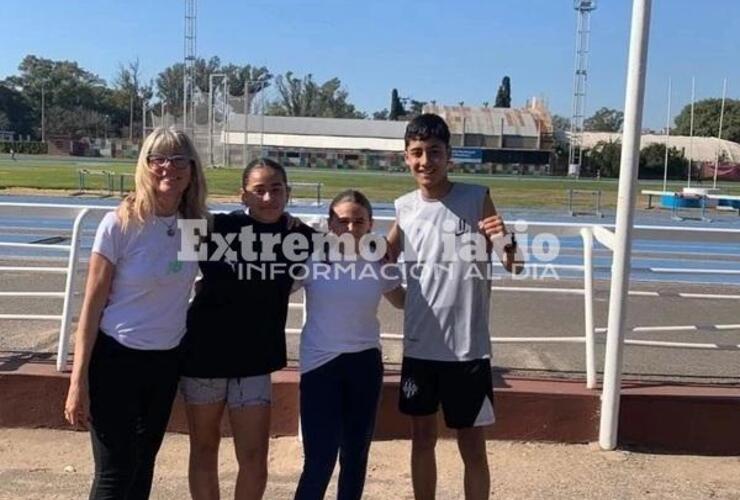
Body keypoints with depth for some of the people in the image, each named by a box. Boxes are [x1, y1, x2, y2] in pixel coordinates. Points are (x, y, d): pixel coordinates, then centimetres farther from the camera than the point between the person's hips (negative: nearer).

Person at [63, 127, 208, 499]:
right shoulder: (121, 224, -17)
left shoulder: (198, 224, -5)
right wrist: (78, 381, -13)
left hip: (166, 361, 5)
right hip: (116, 359, -4)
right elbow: (92, 305, -13)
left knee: (142, 466, 17)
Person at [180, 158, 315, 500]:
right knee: (204, 449, 14)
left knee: (255, 459, 3)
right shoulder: (216, 227, -12)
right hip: (204, 353, -1)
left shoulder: (300, 235, -5)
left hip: (255, 360, 1)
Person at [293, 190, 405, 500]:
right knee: (320, 459, -6)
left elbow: (403, 300, 17)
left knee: (356, 454, 13)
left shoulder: (379, 263, 1)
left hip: (366, 363, 4)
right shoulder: (312, 259, -9)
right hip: (321, 364, -3)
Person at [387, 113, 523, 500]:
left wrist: (506, 243, -28)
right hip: (419, 347, 4)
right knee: (423, 439, 17)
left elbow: (514, 266, -8)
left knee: (472, 448, 8)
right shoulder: (405, 207, 2)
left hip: (467, 349, -3)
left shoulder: (477, 199, -8)